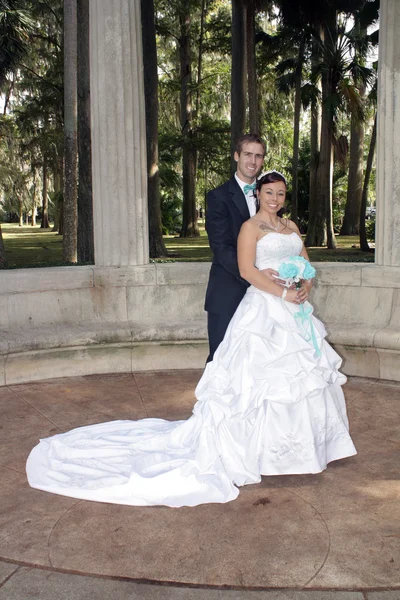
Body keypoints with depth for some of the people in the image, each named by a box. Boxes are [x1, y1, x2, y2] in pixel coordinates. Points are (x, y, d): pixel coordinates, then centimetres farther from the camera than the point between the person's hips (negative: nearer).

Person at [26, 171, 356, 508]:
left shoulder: (290, 226, 17)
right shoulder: (250, 227, -5)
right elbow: (247, 270, -15)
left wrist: (305, 288, -3)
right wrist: (284, 294, -19)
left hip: (293, 311, 8)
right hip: (264, 310, -8)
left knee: (301, 373, 13)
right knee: (260, 377, -6)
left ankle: (294, 442, 29)